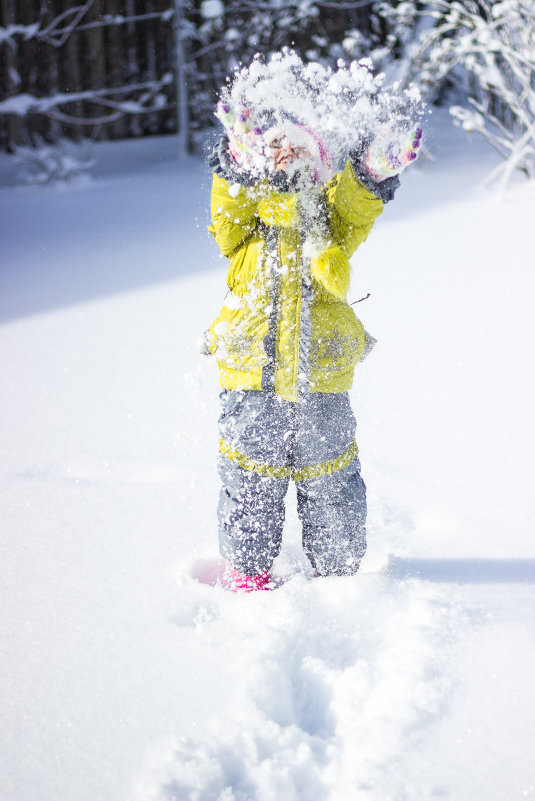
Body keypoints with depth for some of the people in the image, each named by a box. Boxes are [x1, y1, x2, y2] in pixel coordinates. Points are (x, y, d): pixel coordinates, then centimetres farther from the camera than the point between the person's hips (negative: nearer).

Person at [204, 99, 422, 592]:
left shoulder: (329, 209, 13)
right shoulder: (245, 208, 12)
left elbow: (355, 209, -7)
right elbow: (229, 213, -10)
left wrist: (372, 172, -27)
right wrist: (240, 161, -27)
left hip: (322, 379, 1)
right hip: (252, 375, 0)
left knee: (331, 486, 9)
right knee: (249, 485, 6)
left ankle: (338, 573, 25)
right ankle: (249, 573, 21)